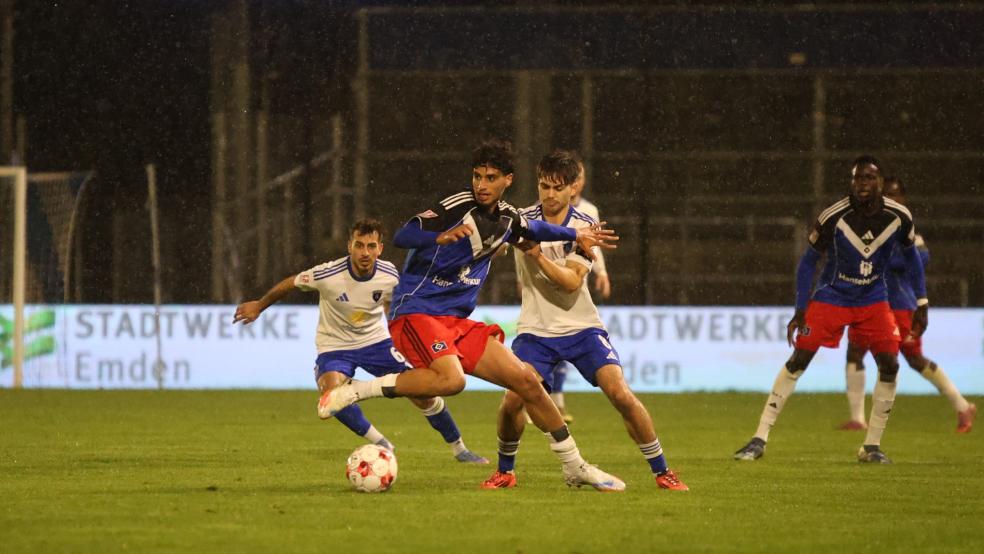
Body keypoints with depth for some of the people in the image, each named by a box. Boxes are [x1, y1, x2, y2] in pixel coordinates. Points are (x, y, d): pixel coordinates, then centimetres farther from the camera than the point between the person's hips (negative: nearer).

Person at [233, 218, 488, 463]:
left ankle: (458, 448, 19)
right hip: (334, 346, -2)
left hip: (376, 341, 2)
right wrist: (258, 306, 5)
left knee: (424, 394, -5)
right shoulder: (328, 275, -27)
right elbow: (290, 284, -8)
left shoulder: (389, 276, -17)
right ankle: (380, 444, -10)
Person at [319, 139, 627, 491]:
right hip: (416, 312, -7)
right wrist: (441, 237, -41)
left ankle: (574, 467, 17)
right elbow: (402, 237, -23)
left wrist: (576, 235, 42)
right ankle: (353, 392, -26)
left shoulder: (507, 218, 10)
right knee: (450, 379, -36)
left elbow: (533, 228, 36)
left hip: (457, 323, 7)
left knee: (526, 380, 4)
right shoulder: (459, 207, -13)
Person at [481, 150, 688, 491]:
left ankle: (662, 471, -2)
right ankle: (505, 471, 11)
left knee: (621, 394, -14)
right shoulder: (523, 220, -2)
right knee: (512, 401, -15)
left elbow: (571, 282, -16)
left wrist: (538, 255, -28)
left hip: (581, 328, -1)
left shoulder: (584, 226, -6)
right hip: (535, 331, 1)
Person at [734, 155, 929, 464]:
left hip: (873, 301, 3)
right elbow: (809, 261, -9)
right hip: (832, 297, -3)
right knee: (798, 361, -11)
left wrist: (921, 304, 4)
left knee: (890, 366, -10)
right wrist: (800, 310, -12)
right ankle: (760, 440, -8)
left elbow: (911, 256, 6)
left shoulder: (899, 218, -13)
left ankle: (871, 447, 3)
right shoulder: (833, 217, -22)